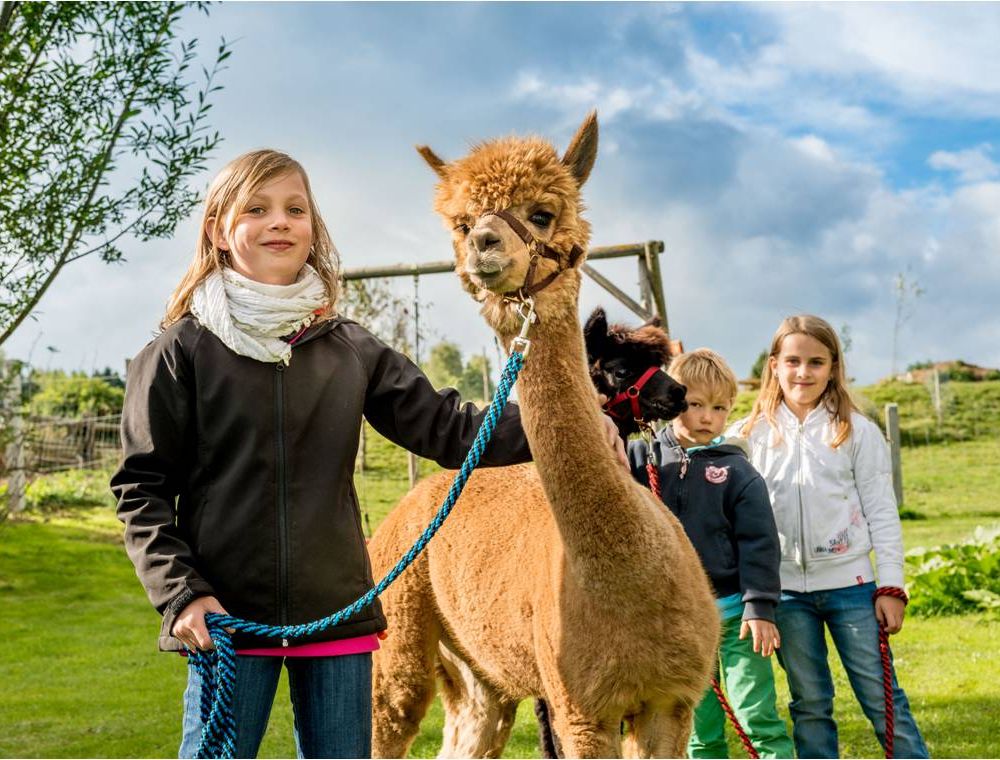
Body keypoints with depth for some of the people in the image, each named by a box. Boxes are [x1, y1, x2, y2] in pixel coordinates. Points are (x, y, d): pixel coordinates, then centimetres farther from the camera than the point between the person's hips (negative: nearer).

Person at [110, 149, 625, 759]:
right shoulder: (182, 352, -1)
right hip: (227, 617, -3)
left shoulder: (349, 349, 8)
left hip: (338, 615, 4)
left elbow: (442, 425, 3)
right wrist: (182, 594, -13)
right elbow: (142, 489, -1)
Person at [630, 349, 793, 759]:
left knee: (758, 716, -3)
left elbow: (758, 542, -4)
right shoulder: (644, 458, 3)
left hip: (733, 613, -2)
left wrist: (759, 608, -10)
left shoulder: (736, 471, -3)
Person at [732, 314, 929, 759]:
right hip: (783, 587, 1)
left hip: (849, 583, -1)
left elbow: (881, 512, 1)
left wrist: (891, 587, -3)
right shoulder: (750, 435, 3)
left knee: (881, 696, 1)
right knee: (809, 703, 10)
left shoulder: (858, 432, 1)